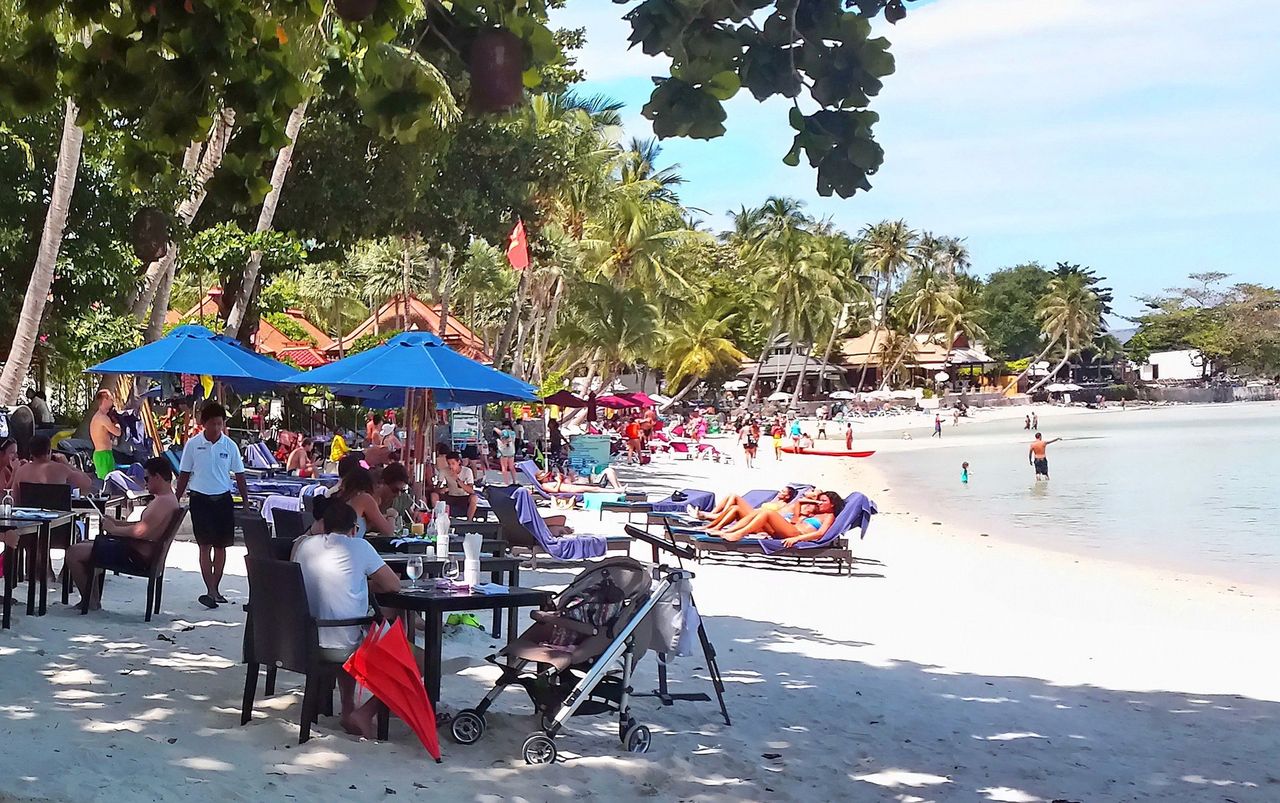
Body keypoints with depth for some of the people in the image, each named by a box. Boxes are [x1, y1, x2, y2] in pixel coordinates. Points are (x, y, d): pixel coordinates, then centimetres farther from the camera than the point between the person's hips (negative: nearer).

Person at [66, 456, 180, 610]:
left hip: (136, 557, -12)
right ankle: (93, 598, 22)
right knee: (86, 545, 27)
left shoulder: (164, 501, -21)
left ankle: (90, 601, 2)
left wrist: (114, 529, -14)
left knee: (73, 553, -10)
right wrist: (118, 523, 10)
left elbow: (140, 531, -29)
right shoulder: (165, 499, 14)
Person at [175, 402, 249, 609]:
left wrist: (245, 502, 3)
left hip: (223, 499, 2)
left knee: (221, 545, 7)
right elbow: (184, 475, 4)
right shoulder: (193, 444, -3)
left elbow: (239, 476, 6)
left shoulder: (230, 445, 0)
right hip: (200, 499, -2)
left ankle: (215, 589, 18)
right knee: (205, 546, -8)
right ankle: (211, 591, -14)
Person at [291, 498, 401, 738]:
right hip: (344, 647, -6)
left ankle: (348, 711, 30)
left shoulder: (303, 544, 6)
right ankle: (365, 713, -4)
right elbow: (393, 585, 0)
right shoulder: (359, 547, -6)